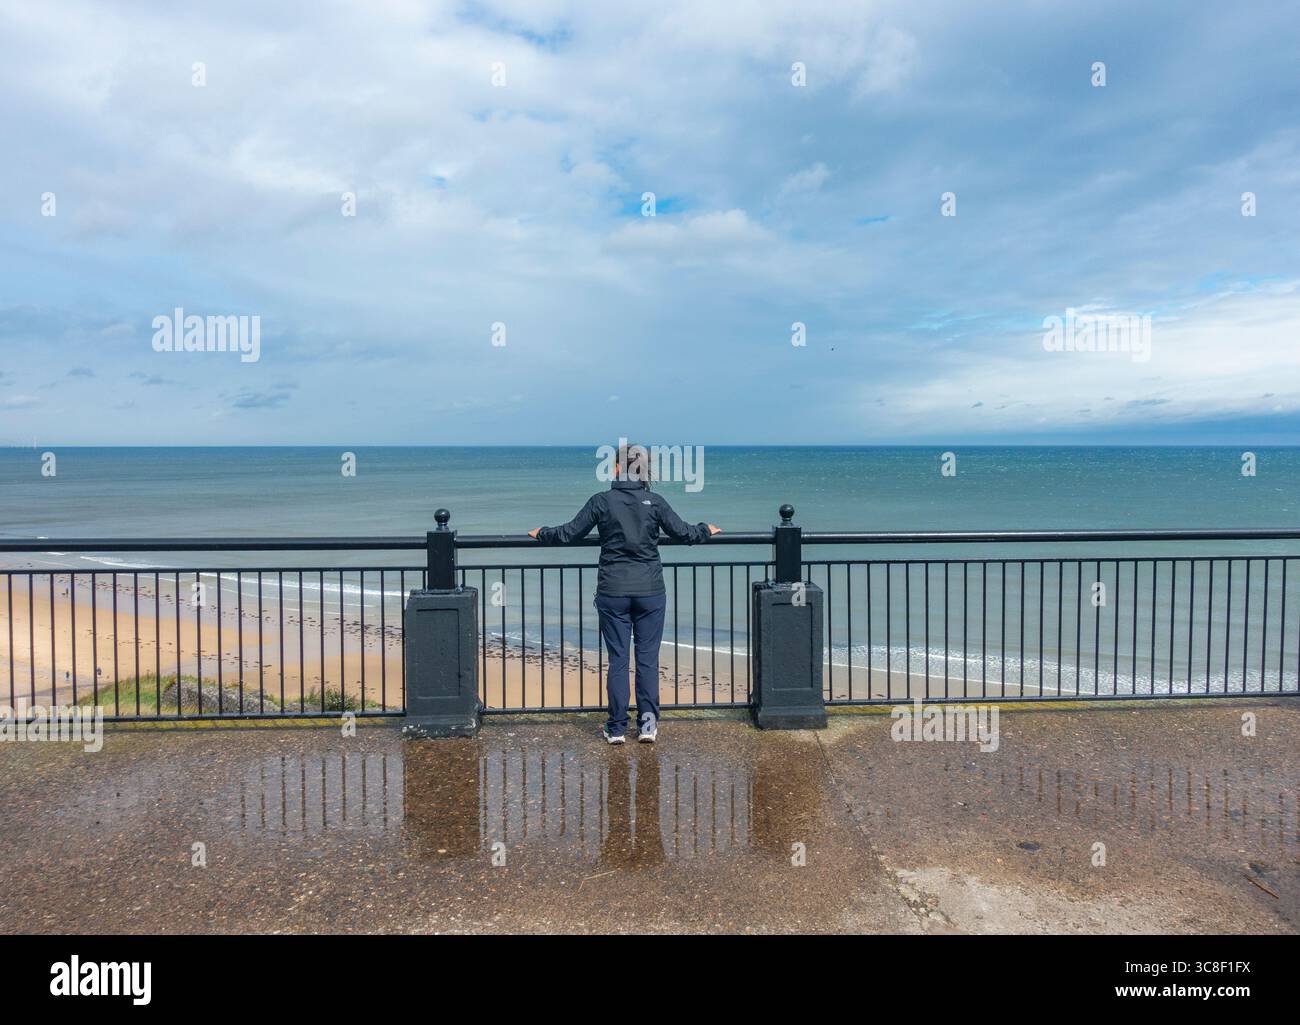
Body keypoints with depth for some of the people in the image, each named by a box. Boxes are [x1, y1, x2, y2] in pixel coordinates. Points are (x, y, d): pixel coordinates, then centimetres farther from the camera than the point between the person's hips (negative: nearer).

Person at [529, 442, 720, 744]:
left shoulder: (602, 501, -5)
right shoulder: (654, 501, -2)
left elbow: (569, 533, 0)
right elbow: (684, 532, 4)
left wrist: (541, 534, 19)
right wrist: (706, 530, 24)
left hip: (612, 592, -1)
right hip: (650, 591, 1)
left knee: (617, 659, 6)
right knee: (648, 657, 9)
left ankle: (616, 728, 11)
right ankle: (647, 722, 4)